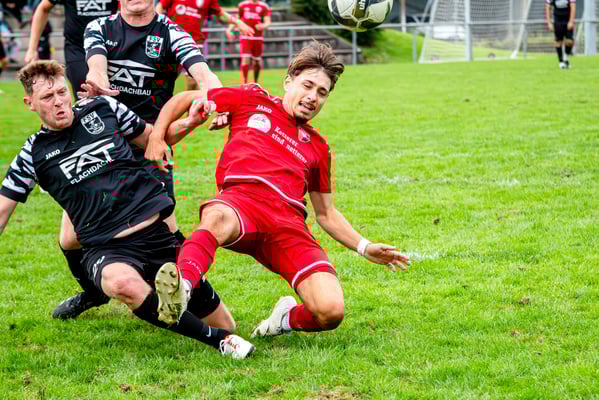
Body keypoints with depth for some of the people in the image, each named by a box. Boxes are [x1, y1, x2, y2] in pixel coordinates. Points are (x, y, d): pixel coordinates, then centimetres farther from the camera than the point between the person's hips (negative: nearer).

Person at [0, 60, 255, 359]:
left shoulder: (103, 108, 7)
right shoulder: (33, 153, 5)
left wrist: (188, 123, 2)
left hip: (156, 233, 3)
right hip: (105, 249, -2)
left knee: (223, 325, 4)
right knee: (122, 284, -43)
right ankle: (220, 341, -34)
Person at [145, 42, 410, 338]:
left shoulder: (317, 146, 31)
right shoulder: (251, 100, 24)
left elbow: (326, 214, 34)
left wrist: (364, 247, 21)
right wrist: (157, 136, 11)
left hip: (288, 222, 3)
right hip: (241, 200, -3)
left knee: (330, 311, -20)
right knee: (216, 219, -44)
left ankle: (288, 317, 12)